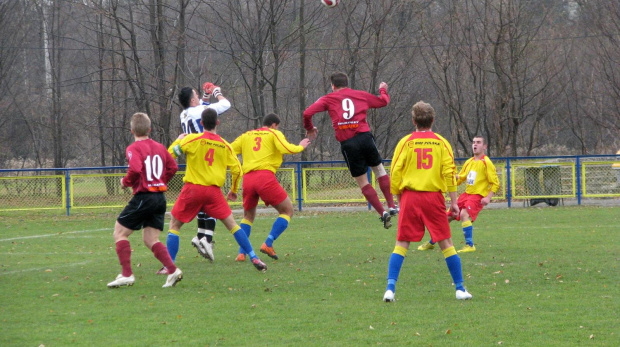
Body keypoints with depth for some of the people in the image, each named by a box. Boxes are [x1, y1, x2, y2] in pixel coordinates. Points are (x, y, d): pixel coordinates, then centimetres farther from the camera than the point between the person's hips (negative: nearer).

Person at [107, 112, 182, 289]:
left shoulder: (134, 148, -9)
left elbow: (135, 170, -24)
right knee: (150, 240, 11)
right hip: (160, 198, 7)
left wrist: (125, 182, -7)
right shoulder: (159, 147, 12)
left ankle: (127, 274, -2)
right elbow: (172, 167, 13)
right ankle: (173, 270, -7)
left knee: (119, 233, 6)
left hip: (144, 196, -7)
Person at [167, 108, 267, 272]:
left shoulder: (192, 139, -6)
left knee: (174, 225, 10)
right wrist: (234, 190, 20)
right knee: (232, 224, 8)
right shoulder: (224, 145, 4)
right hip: (214, 191, 2)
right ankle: (254, 258, 2)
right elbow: (237, 169, 5)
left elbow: (170, 153, -5)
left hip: (193, 189, -2)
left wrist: (178, 140, 15)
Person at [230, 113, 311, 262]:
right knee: (287, 211, 8)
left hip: (248, 178, 5)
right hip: (266, 176, -5)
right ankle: (268, 244, -8)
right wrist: (301, 146, 10)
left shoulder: (246, 136, 22)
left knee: (248, 215, 22)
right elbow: (286, 148, -7)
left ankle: (241, 252, 8)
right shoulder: (274, 133, 10)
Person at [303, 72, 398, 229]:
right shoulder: (361, 95, 15)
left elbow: (307, 113, -1)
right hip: (365, 137, 1)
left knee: (362, 182, 8)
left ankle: (383, 213, -1)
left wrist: (309, 128, 18)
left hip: (347, 144, -1)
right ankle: (392, 206, 11)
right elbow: (383, 101, 30)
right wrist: (383, 89, 53)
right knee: (379, 169, 21)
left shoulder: (328, 99, 9)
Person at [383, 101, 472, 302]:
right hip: (434, 197, 0)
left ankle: (390, 288, -9)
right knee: (446, 243, 7)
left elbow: (395, 173, 0)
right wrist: (453, 201, 2)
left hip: (410, 197, 0)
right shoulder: (441, 143, 4)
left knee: (402, 244, 3)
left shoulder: (405, 142, 3)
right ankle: (460, 289, 7)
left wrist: (399, 200, 9)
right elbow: (449, 172, -1)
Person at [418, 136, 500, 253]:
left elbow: (495, 183, -9)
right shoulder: (469, 162, 13)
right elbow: (459, 179, 21)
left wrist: (488, 197, -21)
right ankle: (431, 243, 26)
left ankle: (469, 245, -26)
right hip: (466, 194, 7)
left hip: (478, 195, -7)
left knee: (464, 214, -32)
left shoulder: (486, 163, -7)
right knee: (447, 216, 9)